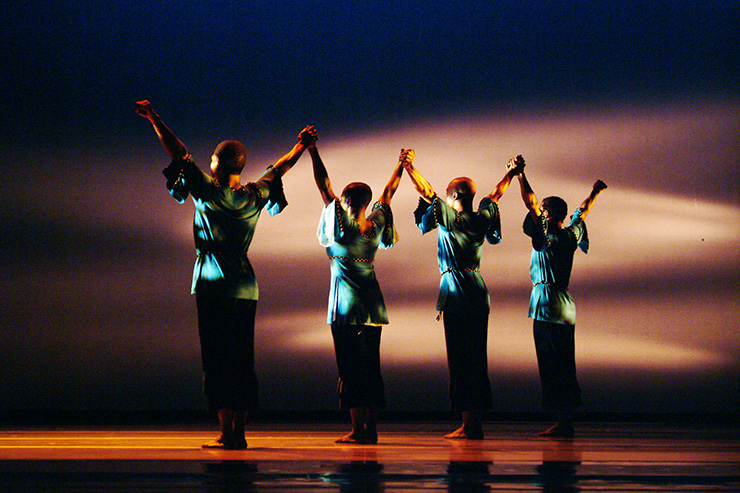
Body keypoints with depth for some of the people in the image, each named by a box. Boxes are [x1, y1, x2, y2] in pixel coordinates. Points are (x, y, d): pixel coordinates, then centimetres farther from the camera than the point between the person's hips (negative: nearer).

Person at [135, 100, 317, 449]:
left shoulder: (207, 191, -7)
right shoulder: (255, 197, 5)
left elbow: (179, 154, -3)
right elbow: (278, 169, 21)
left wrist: (154, 120, 5)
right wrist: (301, 146, 37)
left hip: (213, 285, -5)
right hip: (245, 286, 5)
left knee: (216, 360, -3)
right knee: (242, 361, 8)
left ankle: (226, 432, -6)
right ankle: (239, 433, 9)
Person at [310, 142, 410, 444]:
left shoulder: (341, 223, -5)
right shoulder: (375, 224, 5)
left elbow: (324, 185, -4)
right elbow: (388, 193, 20)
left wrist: (313, 151, -1)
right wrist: (402, 165, 32)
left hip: (345, 304, -5)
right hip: (372, 302, 5)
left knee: (350, 366, -4)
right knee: (370, 365, 8)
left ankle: (357, 428, -6)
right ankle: (371, 428, 10)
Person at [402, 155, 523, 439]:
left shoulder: (449, 218, -5)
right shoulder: (481, 219, 11)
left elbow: (425, 191, 0)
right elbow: (495, 195, 27)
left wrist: (408, 167, 12)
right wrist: (510, 173, 43)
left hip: (457, 294, -7)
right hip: (478, 293, 7)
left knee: (460, 359, -7)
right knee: (476, 359, 9)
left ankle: (469, 423, -10)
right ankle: (476, 423, 11)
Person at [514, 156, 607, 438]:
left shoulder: (546, 237, -9)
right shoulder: (570, 235, 10)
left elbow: (530, 202, -11)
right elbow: (583, 212, 28)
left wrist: (519, 174, -6)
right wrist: (595, 193, 44)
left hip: (548, 304, -8)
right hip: (564, 305, 8)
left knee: (551, 365, -7)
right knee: (563, 367, 9)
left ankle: (563, 424, -9)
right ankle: (566, 422, 11)